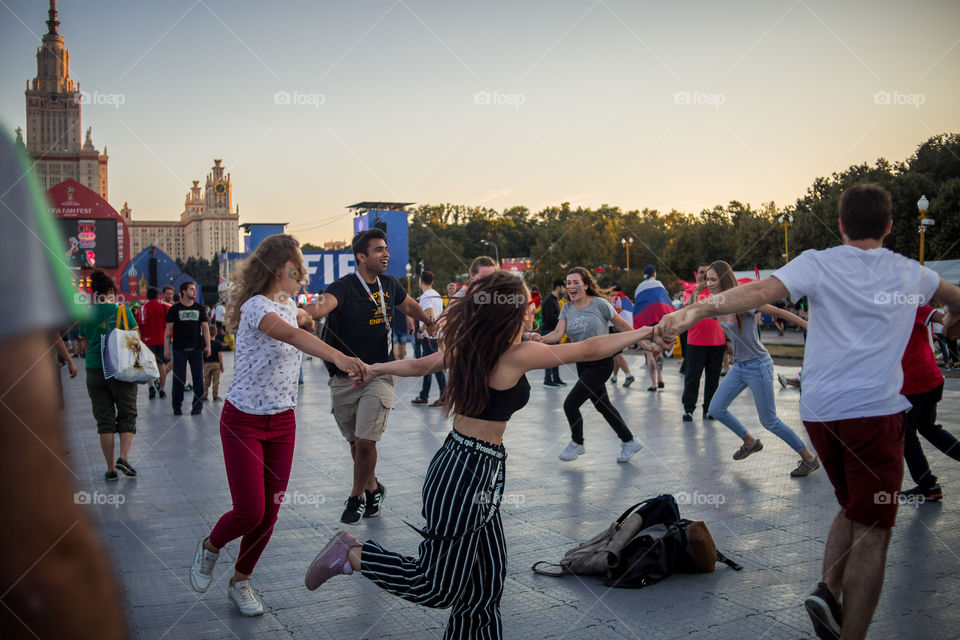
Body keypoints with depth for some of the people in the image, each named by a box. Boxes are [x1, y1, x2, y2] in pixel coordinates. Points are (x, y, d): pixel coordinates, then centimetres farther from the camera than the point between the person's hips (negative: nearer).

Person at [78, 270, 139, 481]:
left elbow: (86, 346, 10)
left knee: (105, 420, 8)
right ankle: (124, 457, -9)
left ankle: (110, 467, 9)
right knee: (127, 416, 10)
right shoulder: (122, 310, -5)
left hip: (94, 372, 2)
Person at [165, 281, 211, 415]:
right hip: (179, 349, -2)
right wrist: (166, 348, -3)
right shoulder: (174, 309, 3)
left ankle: (197, 406, 12)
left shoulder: (199, 308, 9)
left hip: (196, 348, 2)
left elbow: (205, 327, 10)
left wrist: (208, 345, 2)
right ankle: (177, 407, 12)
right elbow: (168, 329, 3)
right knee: (178, 378, 1)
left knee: (198, 377, 3)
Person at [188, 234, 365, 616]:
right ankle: (209, 548, 28)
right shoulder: (256, 306, -22)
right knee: (250, 512, -6)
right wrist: (339, 358, -58)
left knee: (270, 512, 7)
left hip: (282, 422, 7)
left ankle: (241, 582, 28)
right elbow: (291, 335, -45)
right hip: (244, 422, -7)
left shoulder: (288, 303, 4)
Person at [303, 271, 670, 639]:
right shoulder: (518, 355, -19)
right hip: (469, 472, -9)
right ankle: (353, 555, 12)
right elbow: (590, 350, -15)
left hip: (468, 466, 9)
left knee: (487, 581, 15)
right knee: (440, 588, 7)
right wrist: (646, 332, -5)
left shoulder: (470, 346, 3)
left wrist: (376, 369, 31)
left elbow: (420, 365, 13)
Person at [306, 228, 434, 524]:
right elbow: (324, 303, -36)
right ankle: (372, 487, 38)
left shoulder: (390, 285, 1)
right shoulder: (345, 287, -13)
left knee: (366, 443, -10)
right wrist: (304, 313, -58)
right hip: (344, 379, -1)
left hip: (379, 375, 1)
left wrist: (433, 322, 38)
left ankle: (357, 497, 12)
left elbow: (410, 306, 23)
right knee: (355, 442, 13)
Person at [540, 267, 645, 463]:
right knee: (602, 405, 17)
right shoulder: (567, 309, 3)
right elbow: (558, 333, -10)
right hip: (582, 364, 7)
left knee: (570, 403, -10)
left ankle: (577, 443, 15)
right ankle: (629, 442, 34)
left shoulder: (599, 304, -12)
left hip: (601, 363, -7)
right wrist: (540, 339, -29)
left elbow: (622, 325, -2)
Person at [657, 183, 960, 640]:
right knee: (871, 532, 3)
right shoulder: (911, 273, 8)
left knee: (853, 509, 23)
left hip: (819, 410, 2)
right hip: (875, 411, -2)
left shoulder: (818, 264, 0)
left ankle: (828, 590, 8)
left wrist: (695, 311, -28)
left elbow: (760, 291, -19)